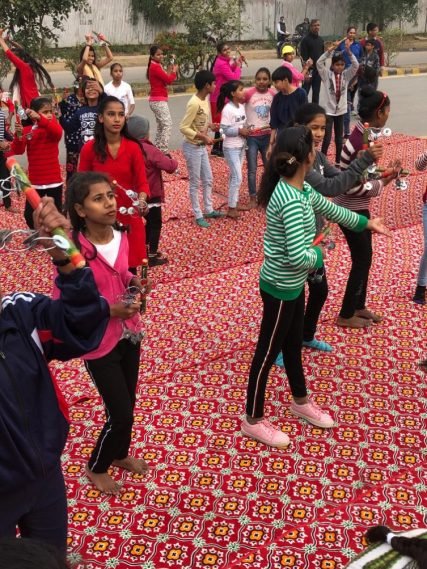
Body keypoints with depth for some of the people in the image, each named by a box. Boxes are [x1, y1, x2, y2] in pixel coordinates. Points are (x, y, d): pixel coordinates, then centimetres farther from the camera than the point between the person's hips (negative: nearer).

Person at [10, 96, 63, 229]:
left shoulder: (53, 128, -2)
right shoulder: (27, 130, 1)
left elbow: (58, 132, -28)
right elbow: (17, 151, -7)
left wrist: (40, 119, -43)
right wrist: (19, 136, -28)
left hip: (54, 180, -1)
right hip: (34, 181, 1)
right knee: (29, 214, 3)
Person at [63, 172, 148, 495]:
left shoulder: (121, 237, -4)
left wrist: (134, 282, -6)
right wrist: (109, 310, -27)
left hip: (129, 334, 6)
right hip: (98, 343, -6)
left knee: (127, 403, 20)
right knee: (120, 413, 2)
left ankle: (121, 454, 47)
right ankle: (96, 468, 29)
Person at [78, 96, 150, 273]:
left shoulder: (133, 148, -4)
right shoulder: (89, 149, -6)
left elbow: (142, 182, -5)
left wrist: (141, 200, -25)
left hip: (128, 218, 0)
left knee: (129, 268, 6)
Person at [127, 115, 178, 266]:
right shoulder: (150, 150, -21)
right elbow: (170, 167, -26)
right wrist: (171, 160, -6)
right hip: (151, 195, -7)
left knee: (148, 222, 23)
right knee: (155, 224, 7)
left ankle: (145, 250, 31)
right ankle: (152, 256, 12)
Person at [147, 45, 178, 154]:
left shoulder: (157, 66, 15)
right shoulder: (155, 67, -15)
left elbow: (165, 80, 13)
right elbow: (169, 80, -19)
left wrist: (169, 71, 2)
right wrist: (174, 71, -3)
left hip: (157, 100, 11)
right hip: (159, 101, -11)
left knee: (161, 126, 16)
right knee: (167, 125, -14)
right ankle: (164, 151, -18)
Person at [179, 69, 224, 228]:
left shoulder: (205, 99, 3)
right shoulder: (194, 103, -24)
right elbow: (183, 127, -25)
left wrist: (210, 125, 0)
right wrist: (203, 137, -25)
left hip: (202, 147, 9)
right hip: (192, 147, -9)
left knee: (208, 180, 18)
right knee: (195, 183, 4)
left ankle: (208, 210, 32)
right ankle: (198, 215, 16)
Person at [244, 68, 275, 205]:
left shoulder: (273, 94, -3)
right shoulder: (249, 93, -14)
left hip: (267, 136, 4)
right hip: (251, 137, -3)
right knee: (252, 169, 3)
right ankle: (253, 197, 15)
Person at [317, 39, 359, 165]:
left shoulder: (346, 75, 1)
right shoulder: (327, 74, -5)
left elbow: (356, 65, -11)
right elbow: (319, 63, -18)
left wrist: (348, 51, -22)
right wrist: (329, 51, -25)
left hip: (341, 110, 3)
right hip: (329, 110, -3)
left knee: (339, 138, 11)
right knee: (327, 138, -6)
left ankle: (338, 162, 21)